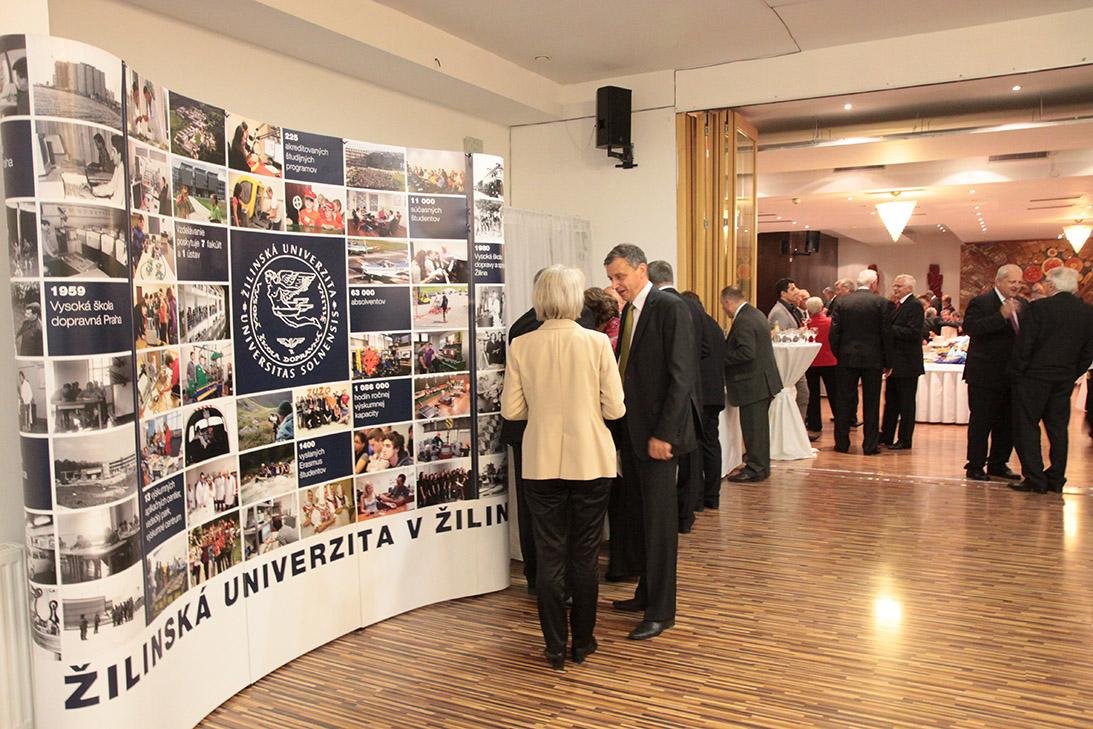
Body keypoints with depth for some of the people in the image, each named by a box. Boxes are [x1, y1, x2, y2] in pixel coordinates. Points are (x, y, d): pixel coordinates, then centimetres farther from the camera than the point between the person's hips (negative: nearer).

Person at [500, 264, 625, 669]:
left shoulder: (521, 347, -5)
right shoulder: (596, 343, -9)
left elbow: (511, 409, -1)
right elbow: (615, 409, -7)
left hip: (542, 464, 1)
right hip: (591, 461, -1)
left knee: (549, 556, 11)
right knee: (585, 556, 12)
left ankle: (556, 648, 20)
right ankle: (582, 643, 24)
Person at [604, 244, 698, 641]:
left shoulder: (670, 308, -11)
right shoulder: (629, 310, 14)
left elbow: (681, 376, -16)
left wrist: (664, 433, -20)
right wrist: (622, 424, 10)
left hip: (658, 433, -8)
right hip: (631, 430, 8)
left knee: (658, 522, 0)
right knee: (630, 517, 15)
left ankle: (661, 611, 12)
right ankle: (646, 592, 32)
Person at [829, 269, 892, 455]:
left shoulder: (842, 301, 1)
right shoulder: (881, 302, -5)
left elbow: (834, 332, 0)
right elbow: (886, 333, -5)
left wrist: (838, 354, 11)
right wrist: (887, 361, 3)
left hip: (847, 358, 2)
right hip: (873, 359, -2)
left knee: (845, 402, 8)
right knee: (871, 403, 5)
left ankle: (842, 443, 12)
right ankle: (870, 446, 9)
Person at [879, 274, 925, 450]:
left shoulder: (915, 305, -13)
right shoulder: (897, 306, 15)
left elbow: (912, 332, -23)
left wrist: (889, 329, -22)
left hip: (907, 363, -9)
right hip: (895, 362, 9)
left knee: (906, 403, -1)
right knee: (891, 401, 16)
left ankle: (905, 440, 6)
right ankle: (886, 436, 26)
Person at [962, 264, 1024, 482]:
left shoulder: (1022, 305, 12)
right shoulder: (980, 302, -8)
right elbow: (971, 327, -24)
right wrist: (1002, 316, -29)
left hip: (1012, 374, 7)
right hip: (985, 375, -6)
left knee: (1008, 423, 12)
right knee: (981, 422, 0)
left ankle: (998, 464, 24)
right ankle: (975, 466, 9)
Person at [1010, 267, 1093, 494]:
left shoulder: (1039, 307, -13)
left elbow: (1023, 346, -14)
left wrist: (1018, 374, -4)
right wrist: (1073, 375, 15)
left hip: (1035, 376, -6)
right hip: (1065, 379, 6)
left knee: (1027, 427, 2)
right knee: (1058, 428, 13)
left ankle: (1035, 479, 0)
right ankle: (1056, 479, 18)